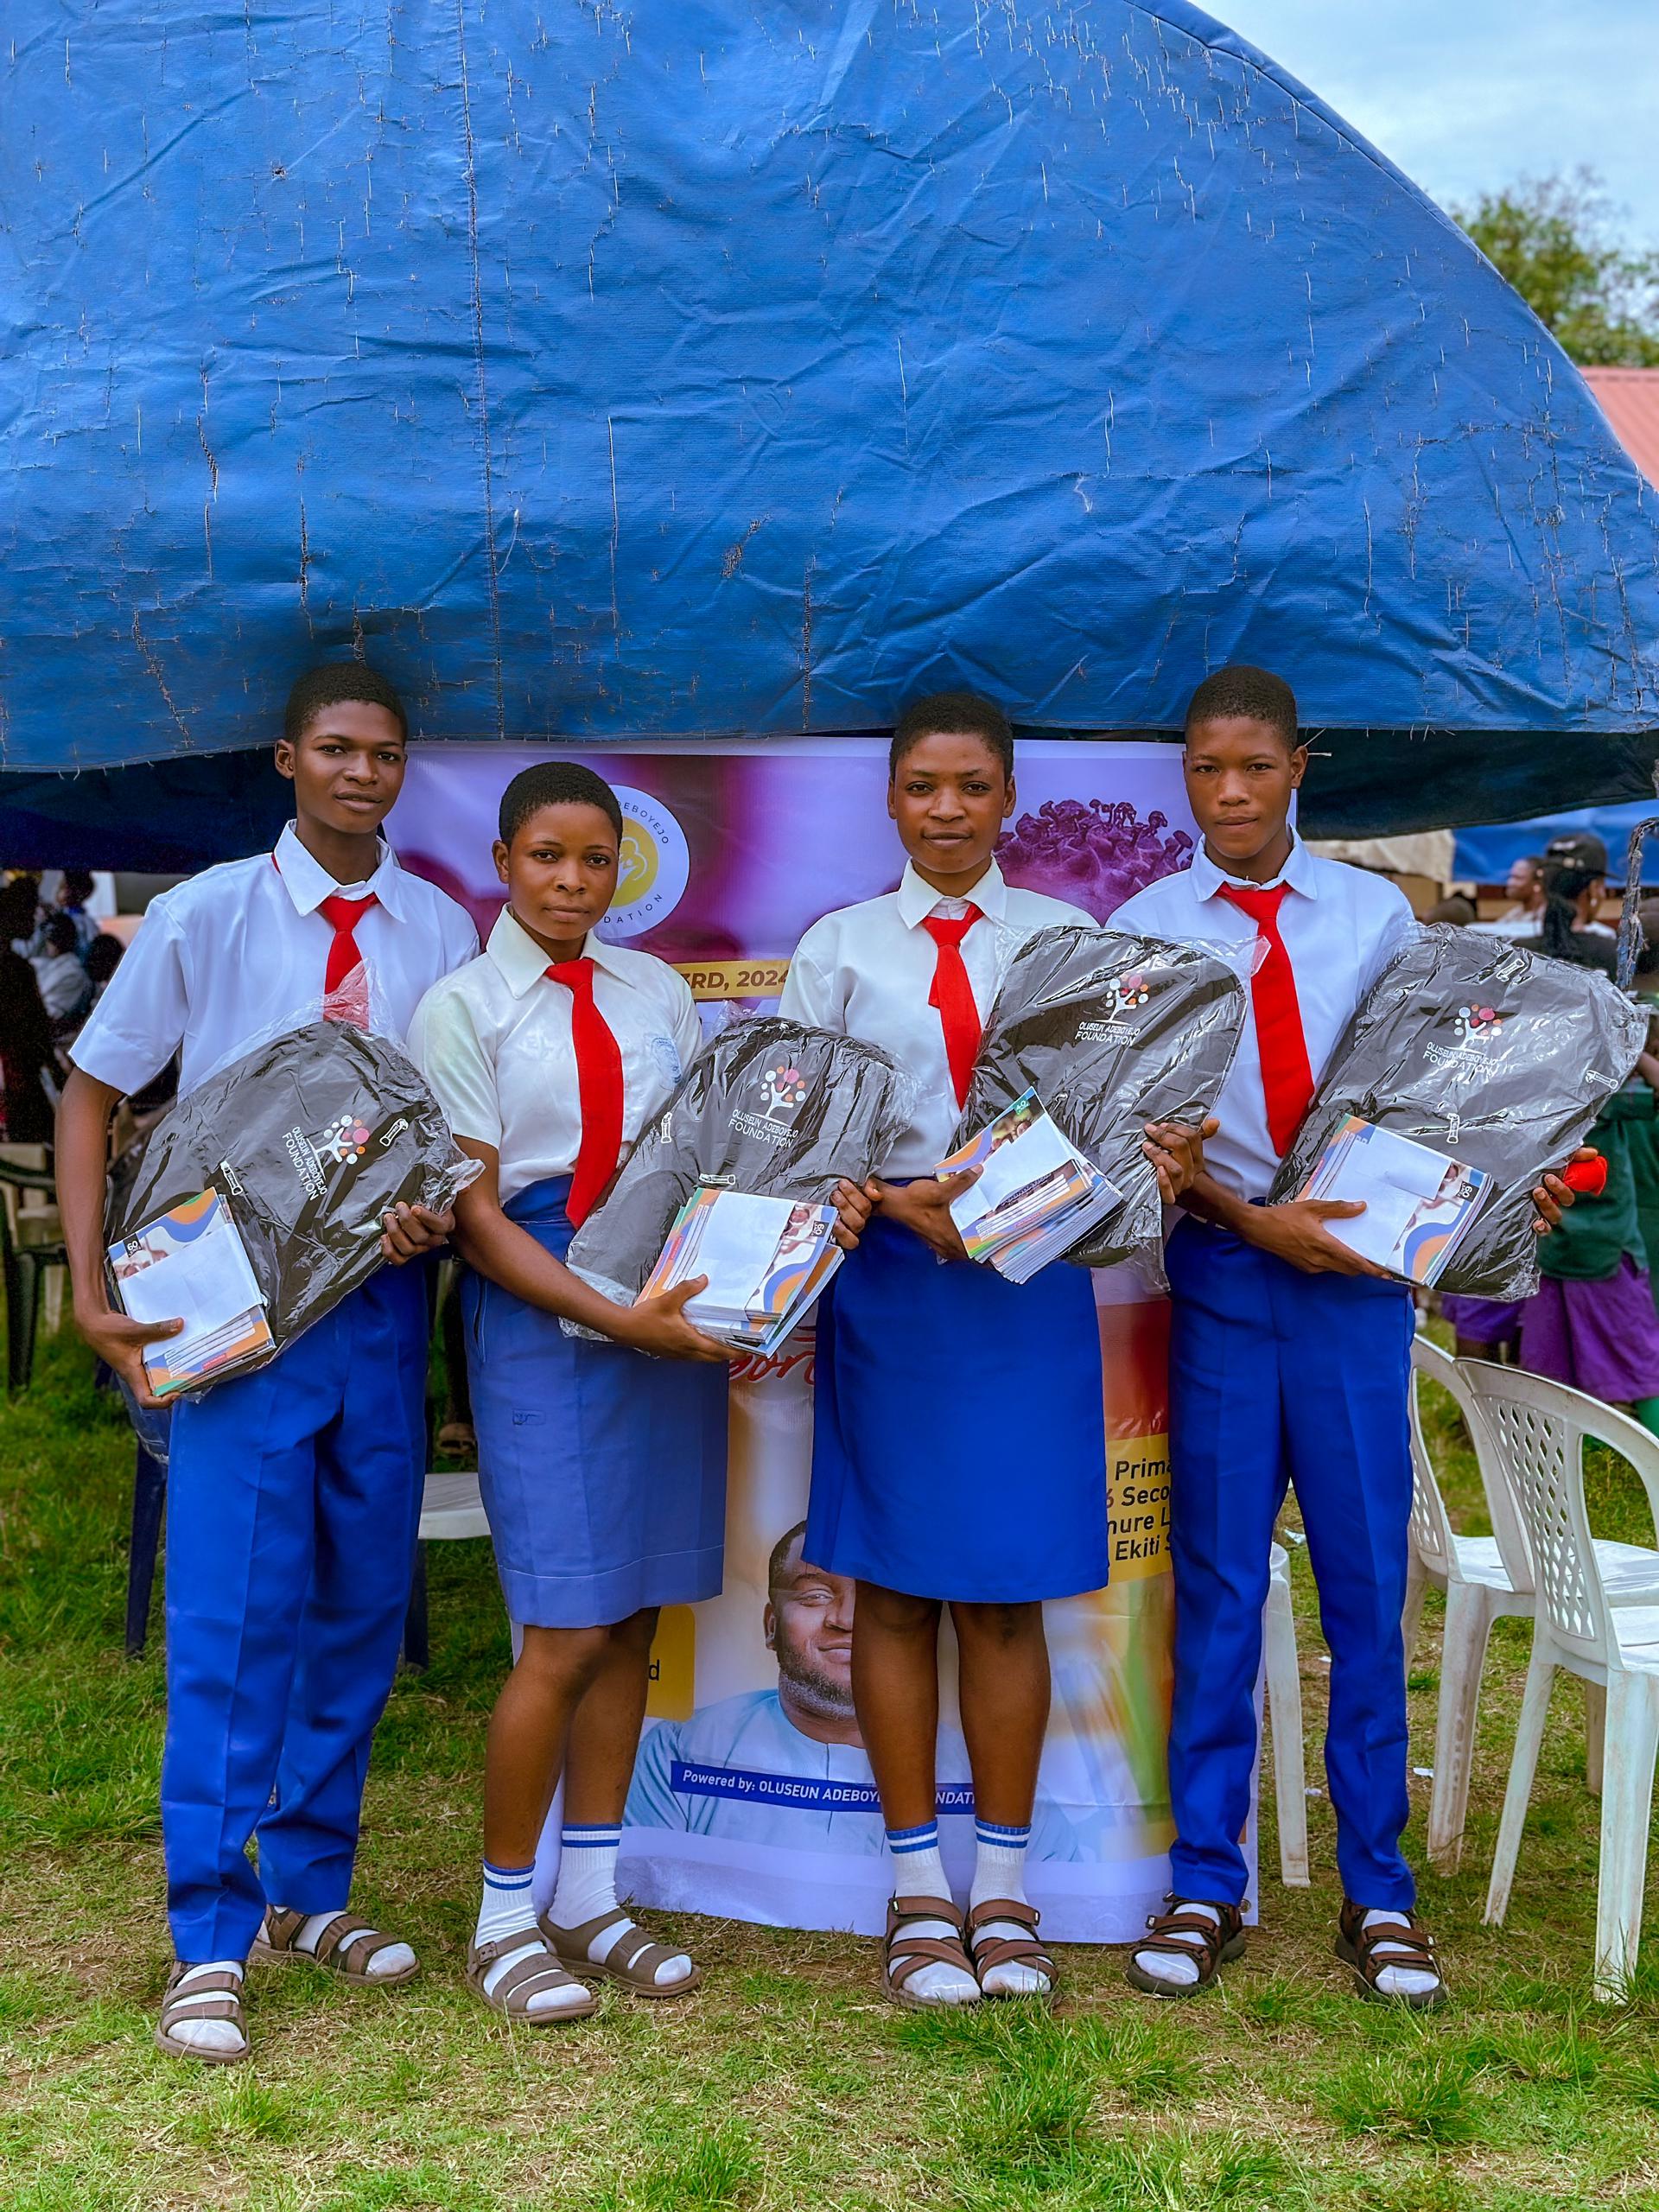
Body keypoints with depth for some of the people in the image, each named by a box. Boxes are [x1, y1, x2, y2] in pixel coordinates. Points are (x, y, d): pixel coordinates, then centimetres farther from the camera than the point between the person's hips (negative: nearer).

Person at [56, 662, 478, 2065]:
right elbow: (91, 1092, 3)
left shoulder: (441, 935, 4)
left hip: (382, 1302, 3)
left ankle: (312, 1892, 27)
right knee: (232, 1619, -6)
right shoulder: (205, 918, -2)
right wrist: (93, 1290, -6)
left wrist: (440, 1211, -12)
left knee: (363, 1610, 11)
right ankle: (211, 1946, 3)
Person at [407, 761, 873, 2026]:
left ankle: (591, 1897, 21)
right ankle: (506, 1916, 10)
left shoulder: (659, 993, 14)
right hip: (542, 1318, -5)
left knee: (636, 1620, 8)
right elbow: (475, 1214, -7)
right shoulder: (463, 1008, -1)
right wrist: (613, 1315, -18)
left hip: (679, 1311, 5)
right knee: (568, 1633, -7)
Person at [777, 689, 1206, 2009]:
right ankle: (919, 1886, 16)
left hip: (1032, 1276, 0)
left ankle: (1004, 1885, 16)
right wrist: (899, 1201, -15)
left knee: (1008, 1589, 3)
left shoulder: (1067, 938, 10)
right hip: (888, 1277, 0)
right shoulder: (840, 947, 8)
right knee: (895, 1587, 3)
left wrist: (1156, 1157, -17)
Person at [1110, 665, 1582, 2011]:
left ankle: (1378, 1893, 17)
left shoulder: (1378, 913, 7)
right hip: (1220, 1275, -1)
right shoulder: (1146, 929, 3)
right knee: (1218, 1585, 5)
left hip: (1362, 1269, 1)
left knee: (1368, 1585, 5)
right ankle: (1205, 1889, 16)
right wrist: (1254, 1220, -15)